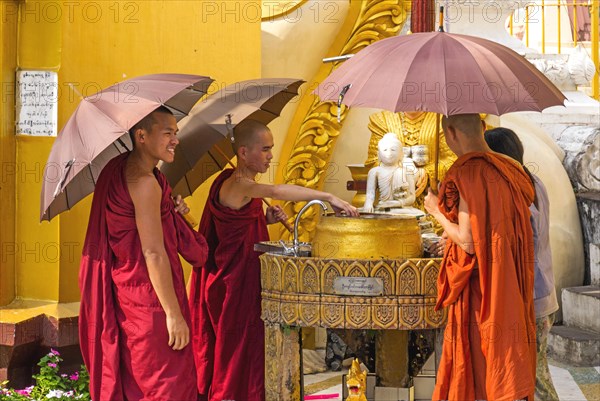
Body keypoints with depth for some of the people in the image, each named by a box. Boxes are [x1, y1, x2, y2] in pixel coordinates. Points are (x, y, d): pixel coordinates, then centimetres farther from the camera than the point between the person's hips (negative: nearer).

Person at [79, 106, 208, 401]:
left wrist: (172, 213, 10)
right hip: (148, 295, -10)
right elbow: (153, 253, -23)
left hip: (124, 286, 10)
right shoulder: (145, 182, -21)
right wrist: (173, 313, -22)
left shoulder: (120, 168, 8)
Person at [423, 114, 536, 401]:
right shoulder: (510, 171, 5)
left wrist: (437, 212, -4)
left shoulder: (466, 174, -18)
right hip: (511, 289, 7)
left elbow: (468, 242, -20)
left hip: (478, 291, -7)